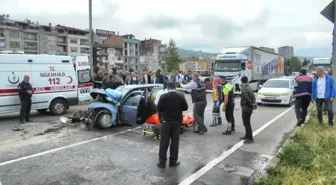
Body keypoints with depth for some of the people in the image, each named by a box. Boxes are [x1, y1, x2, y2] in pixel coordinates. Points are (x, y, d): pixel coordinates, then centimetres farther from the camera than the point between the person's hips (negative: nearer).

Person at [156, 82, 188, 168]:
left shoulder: (163, 96, -10)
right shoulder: (181, 96, -5)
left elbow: (159, 108, -6)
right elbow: (185, 107, 2)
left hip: (166, 121, -1)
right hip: (177, 121, 1)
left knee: (164, 142, 5)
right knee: (175, 142, 9)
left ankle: (162, 162, 9)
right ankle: (173, 161, 15)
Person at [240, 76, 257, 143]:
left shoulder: (244, 88, -18)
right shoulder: (249, 88, 11)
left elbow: (247, 98, -24)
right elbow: (253, 97, 10)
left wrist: (252, 104, -12)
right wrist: (254, 104, -2)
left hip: (246, 108, -10)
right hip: (249, 107, 10)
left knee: (247, 123, -3)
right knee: (246, 122, 20)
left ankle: (250, 138, 3)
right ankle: (247, 136, 31)